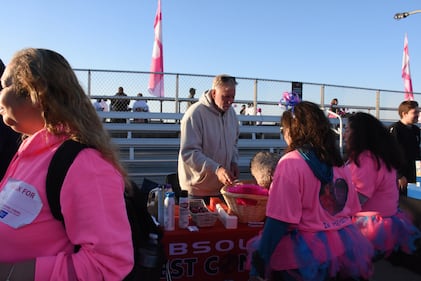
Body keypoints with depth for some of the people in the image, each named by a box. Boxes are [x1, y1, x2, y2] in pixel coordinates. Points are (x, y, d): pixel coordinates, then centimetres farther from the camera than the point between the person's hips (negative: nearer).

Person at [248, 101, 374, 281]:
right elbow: (351, 210, 14)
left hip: (310, 252, -7)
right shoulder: (338, 161, 7)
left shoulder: (290, 163, -13)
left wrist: (258, 265, -13)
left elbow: (279, 220, -17)